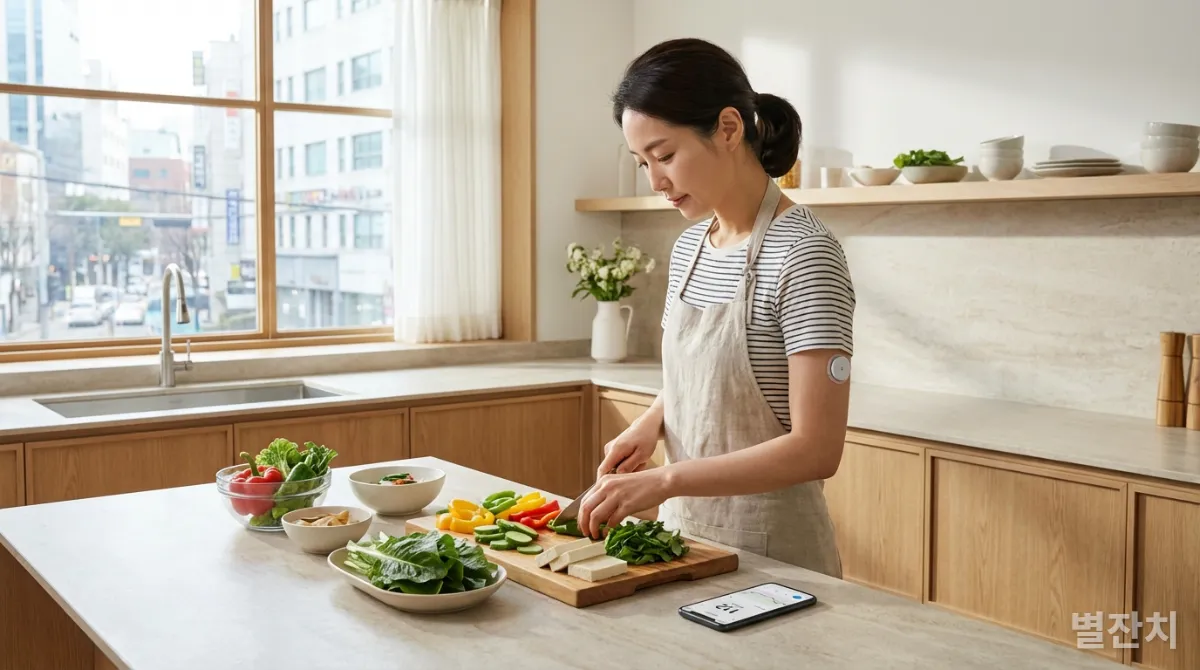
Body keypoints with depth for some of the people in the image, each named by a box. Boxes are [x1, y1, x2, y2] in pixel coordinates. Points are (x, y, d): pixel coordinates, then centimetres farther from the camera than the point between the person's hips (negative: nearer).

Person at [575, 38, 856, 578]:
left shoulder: (804, 254, -19)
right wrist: (651, 422, -3)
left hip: (771, 552, -7)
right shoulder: (689, 246, 4)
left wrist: (666, 480, -29)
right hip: (682, 531, 7)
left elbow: (817, 449, -23)